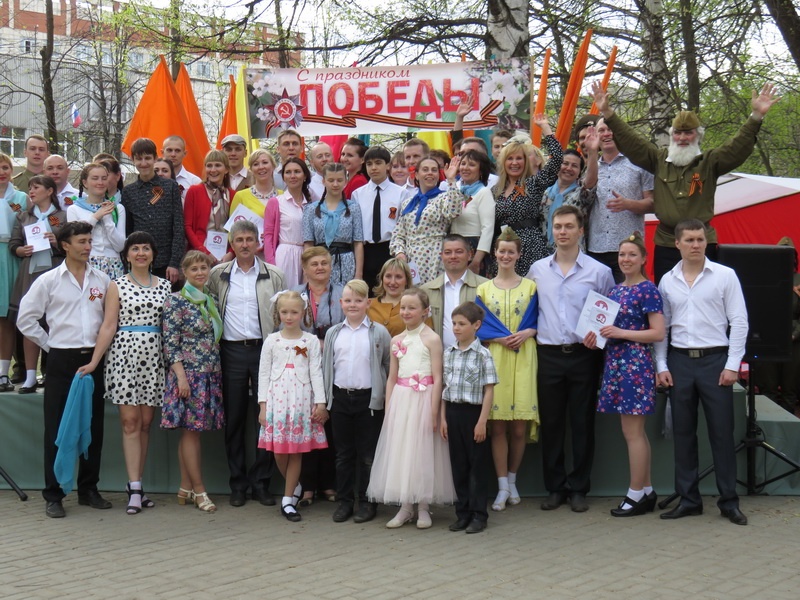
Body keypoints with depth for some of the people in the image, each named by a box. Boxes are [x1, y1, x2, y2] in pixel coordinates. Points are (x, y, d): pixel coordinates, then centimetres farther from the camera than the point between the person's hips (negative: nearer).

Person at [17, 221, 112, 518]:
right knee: (57, 429, 0)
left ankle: (88, 489, 19)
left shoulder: (102, 280, 7)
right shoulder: (49, 281, -1)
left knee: (93, 427, 7)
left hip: (93, 360, 3)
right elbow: (26, 319, 1)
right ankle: (53, 496, 6)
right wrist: (49, 344, -1)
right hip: (62, 361, -3)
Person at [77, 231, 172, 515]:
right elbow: (108, 326, 0)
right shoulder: (117, 286, 4)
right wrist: (94, 361, -7)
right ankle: (135, 488, -4)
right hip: (124, 355, -3)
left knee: (146, 423, 4)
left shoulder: (165, 286, 11)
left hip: (154, 358, 3)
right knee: (130, 422, -5)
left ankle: (135, 483, 12)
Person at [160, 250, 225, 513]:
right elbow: (170, 342, -11)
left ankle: (185, 488, 14)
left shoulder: (211, 301, 14)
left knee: (192, 431, 9)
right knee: (191, 431, -4)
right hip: (189, 373, -7)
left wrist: (218, 374, 14)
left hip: (210, 375, 7)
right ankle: (199, 490, 0)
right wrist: (181, 376, -16)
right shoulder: (176, 301, -7)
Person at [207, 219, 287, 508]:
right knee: (234, 420, 5)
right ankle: (238, 483, 14)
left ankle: (261, 481, 9)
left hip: (264, 350, -1)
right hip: (232, 351, 1)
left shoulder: (273, 276, 6)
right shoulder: (218, 275, 8)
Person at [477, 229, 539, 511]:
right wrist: (501, 338, -10)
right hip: (494, 359, 0)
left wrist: (527, 333, -10)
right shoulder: (483, 289, 11)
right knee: (498, 425, -3)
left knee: (519, 426, -2)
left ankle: (512, 481, 16)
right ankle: (502, 487, 5)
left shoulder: (530, 286, 11)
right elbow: (478, 327, 5)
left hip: (523, 360, 0)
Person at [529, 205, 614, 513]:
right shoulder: (537, 270, 9)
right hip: (549, 356, 2)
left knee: (582, 423, 4)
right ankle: (555, 487, 17)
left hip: (583, 356, -2)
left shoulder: (599, 272, 2)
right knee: (550, 423, 6)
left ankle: (579, 489, 14)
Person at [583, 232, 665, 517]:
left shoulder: (648, 290, -9)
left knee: (633, 432, -4)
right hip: (615, 363, 8)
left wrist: (621, 333, -18)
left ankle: (636, 495, 4)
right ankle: (647, 491, 20)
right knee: (634, 431, 12)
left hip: (636, 363, -8)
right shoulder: (616, 290, 15)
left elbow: (658, 333, -13)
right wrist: (597, 335, 5)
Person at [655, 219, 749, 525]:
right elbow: (661, 327, 10)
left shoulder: (725, 275, -1)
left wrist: (732, 365, -8)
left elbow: (739, 322, -3)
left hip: (715, 361, -3)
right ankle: (688, 499, 16)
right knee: (683, 433, 7)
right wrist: (661, 367, 3)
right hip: (680, 362, 3)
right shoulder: (667, 281, 7)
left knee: (722, 432, 0)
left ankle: (729, 501, 10)